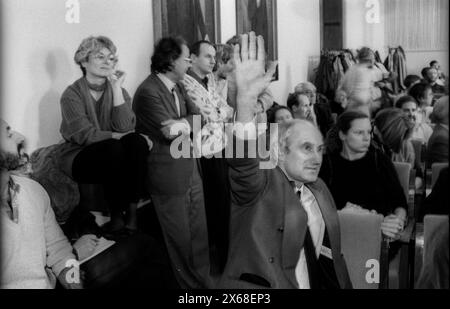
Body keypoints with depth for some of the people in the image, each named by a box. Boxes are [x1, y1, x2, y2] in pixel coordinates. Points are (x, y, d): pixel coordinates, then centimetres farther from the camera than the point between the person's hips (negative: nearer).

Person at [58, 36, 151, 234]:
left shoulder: (117, 90, 6)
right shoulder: (72, 95, -6)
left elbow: (124, 127, -12)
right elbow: (85, 134, -17)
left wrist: (117, 87, -14)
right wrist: (116, 136, -22)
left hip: (112, 155, 4)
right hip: (79, 157, -4)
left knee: (137, 142, -26)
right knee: (113, 148, -33)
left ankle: (132, 212, -23)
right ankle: (116, 216, -18)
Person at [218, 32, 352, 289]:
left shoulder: (320, 189, 12)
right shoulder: (261, 182, -8)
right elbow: (243, 158, -30)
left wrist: (346, 285, 11)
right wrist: (247, 99, -43)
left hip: (323, 282, 6)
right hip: (260, 284, -6)